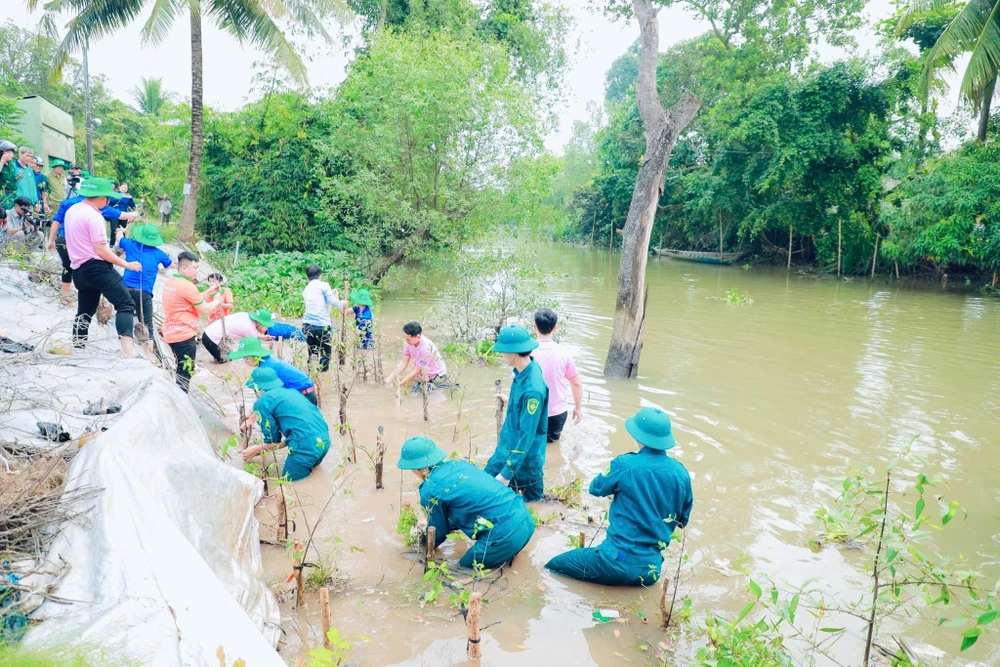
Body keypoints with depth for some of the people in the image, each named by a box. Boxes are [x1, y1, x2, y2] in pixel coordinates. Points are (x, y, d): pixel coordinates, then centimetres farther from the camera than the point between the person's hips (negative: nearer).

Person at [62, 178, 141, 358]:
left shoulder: (72, 211, 16)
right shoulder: (93, 215, -13)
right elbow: (100, 250, -18)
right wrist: (127, 264, -14)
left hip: (79, 270, 10)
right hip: (96, 267, -9)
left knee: (84, 311, 19)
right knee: (125, 304, -14)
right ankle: (127, 348, -29)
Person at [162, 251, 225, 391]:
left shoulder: (170, 282, 11)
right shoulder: (187, 286, -18)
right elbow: (204, 310, -12)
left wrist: (208, 293, 14)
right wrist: (217, 301, 5)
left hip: (171, 334, 10)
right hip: (184, 335, -10)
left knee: (181, 370, 20)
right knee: (185, 372, -4)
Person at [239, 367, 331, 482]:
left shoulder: (263, 401, 2)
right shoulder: (291, 391, 23)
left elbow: (273, 442, 6)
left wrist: (258, 449, 26)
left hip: (306, 446, -8)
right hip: (324, 440, 8)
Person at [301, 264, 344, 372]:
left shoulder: (306, 290, 20)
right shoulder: (323, 285, 2)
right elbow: (332, 302, -6)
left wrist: (330, 293, 37)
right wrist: (342, 304, 13)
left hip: (307, 325, 5)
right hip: (322, 325, -5)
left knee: (312, 354, 18)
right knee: (325, 355, 5)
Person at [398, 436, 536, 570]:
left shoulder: (430, 489, -7)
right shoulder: (457, 463, 15)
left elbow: (439, 531, 11)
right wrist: (431, 522, 40)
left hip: (506, 533, -8)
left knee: (465, 567, 14)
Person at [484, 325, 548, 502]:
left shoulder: (532, 389, -33)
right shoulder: (523, 371, -7)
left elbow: (527, 436, -28)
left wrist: (507, 473, -25)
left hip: (524, 457, -9)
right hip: (507, 447, 9)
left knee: (531, 500, 12)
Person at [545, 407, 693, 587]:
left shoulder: (625, 464, -15)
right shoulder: (681, 473, -3)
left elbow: (596, 488, 5)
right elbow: (683, 520, 11)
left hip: (618, 560, -6)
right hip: (651, 569, 6)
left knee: (552, 568, 7)